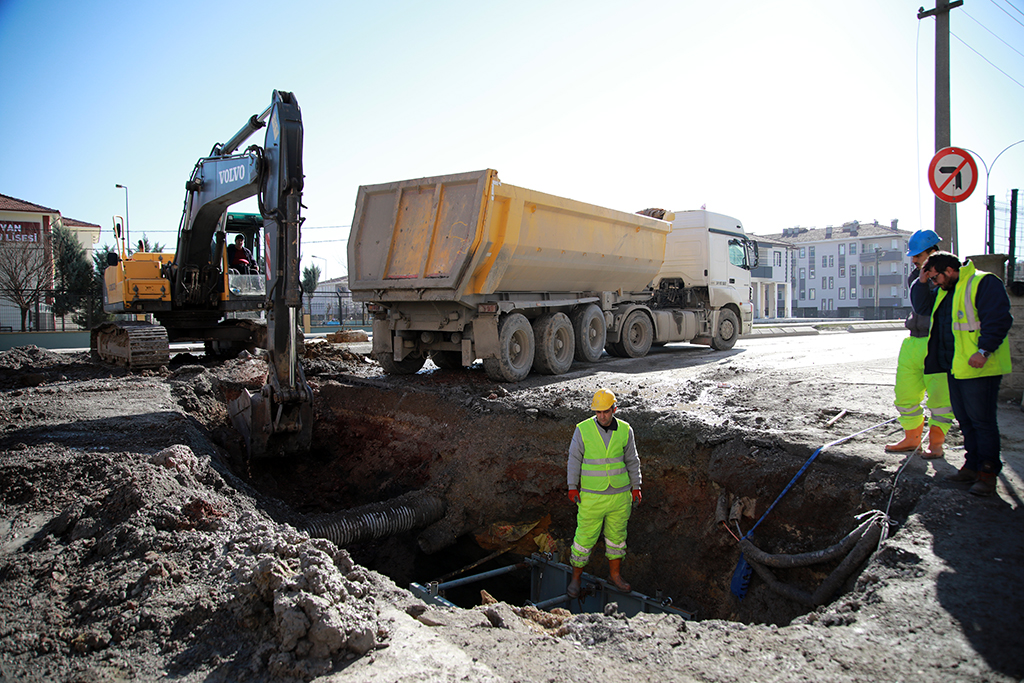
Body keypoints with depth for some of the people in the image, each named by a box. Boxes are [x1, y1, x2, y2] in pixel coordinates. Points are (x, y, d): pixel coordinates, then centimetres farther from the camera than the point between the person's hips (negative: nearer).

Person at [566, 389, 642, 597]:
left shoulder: (625, 430, -4)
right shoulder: (583, 430, -12)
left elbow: (632, 460, 7)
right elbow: (574, 459, -5)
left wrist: (636, 487, 6)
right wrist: (572, 487, -7)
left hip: (620, 494, 3)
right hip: (592, 496, -2)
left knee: (617, 535, 17)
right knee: (585, 537, 3)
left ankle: (615, 574, 36)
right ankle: (575, 578, 21)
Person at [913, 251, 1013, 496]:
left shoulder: (984, 283, -12)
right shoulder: (945, 291, 16)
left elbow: (998, 319, -18)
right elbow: (922, 306, 23)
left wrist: (983, 350, -24)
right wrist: (921, 282, 9)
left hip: (979, 367, -9)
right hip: (955, 367, 9)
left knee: (982, 420, -4)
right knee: (964, 419, 14)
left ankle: (987, 473, 4)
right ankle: (973, 466, 24)